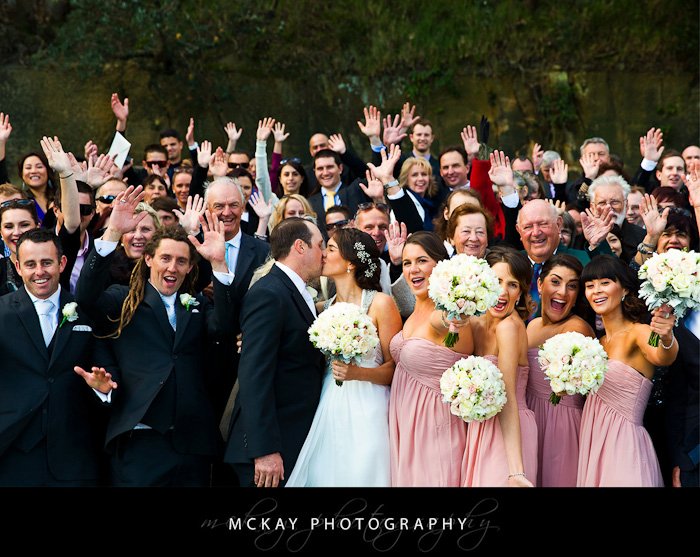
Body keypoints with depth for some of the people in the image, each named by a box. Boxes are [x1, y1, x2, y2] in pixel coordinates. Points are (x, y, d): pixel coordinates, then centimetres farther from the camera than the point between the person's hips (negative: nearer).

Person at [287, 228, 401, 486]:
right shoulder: (325, 307, 12)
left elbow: (395, 367, -4)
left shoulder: (380, 304, -5)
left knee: (361, 476, -4)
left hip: (366, 413, -5)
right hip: (327, 412, 5)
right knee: (325, 476, 3)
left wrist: (359, 373, -21)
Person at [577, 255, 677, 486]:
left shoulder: (638, 333, -11)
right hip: (593, 445, 7)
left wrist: (667, 339, -53)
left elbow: (662, 357, -32)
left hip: (623, 447, -7)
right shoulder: (600, 342, 12)